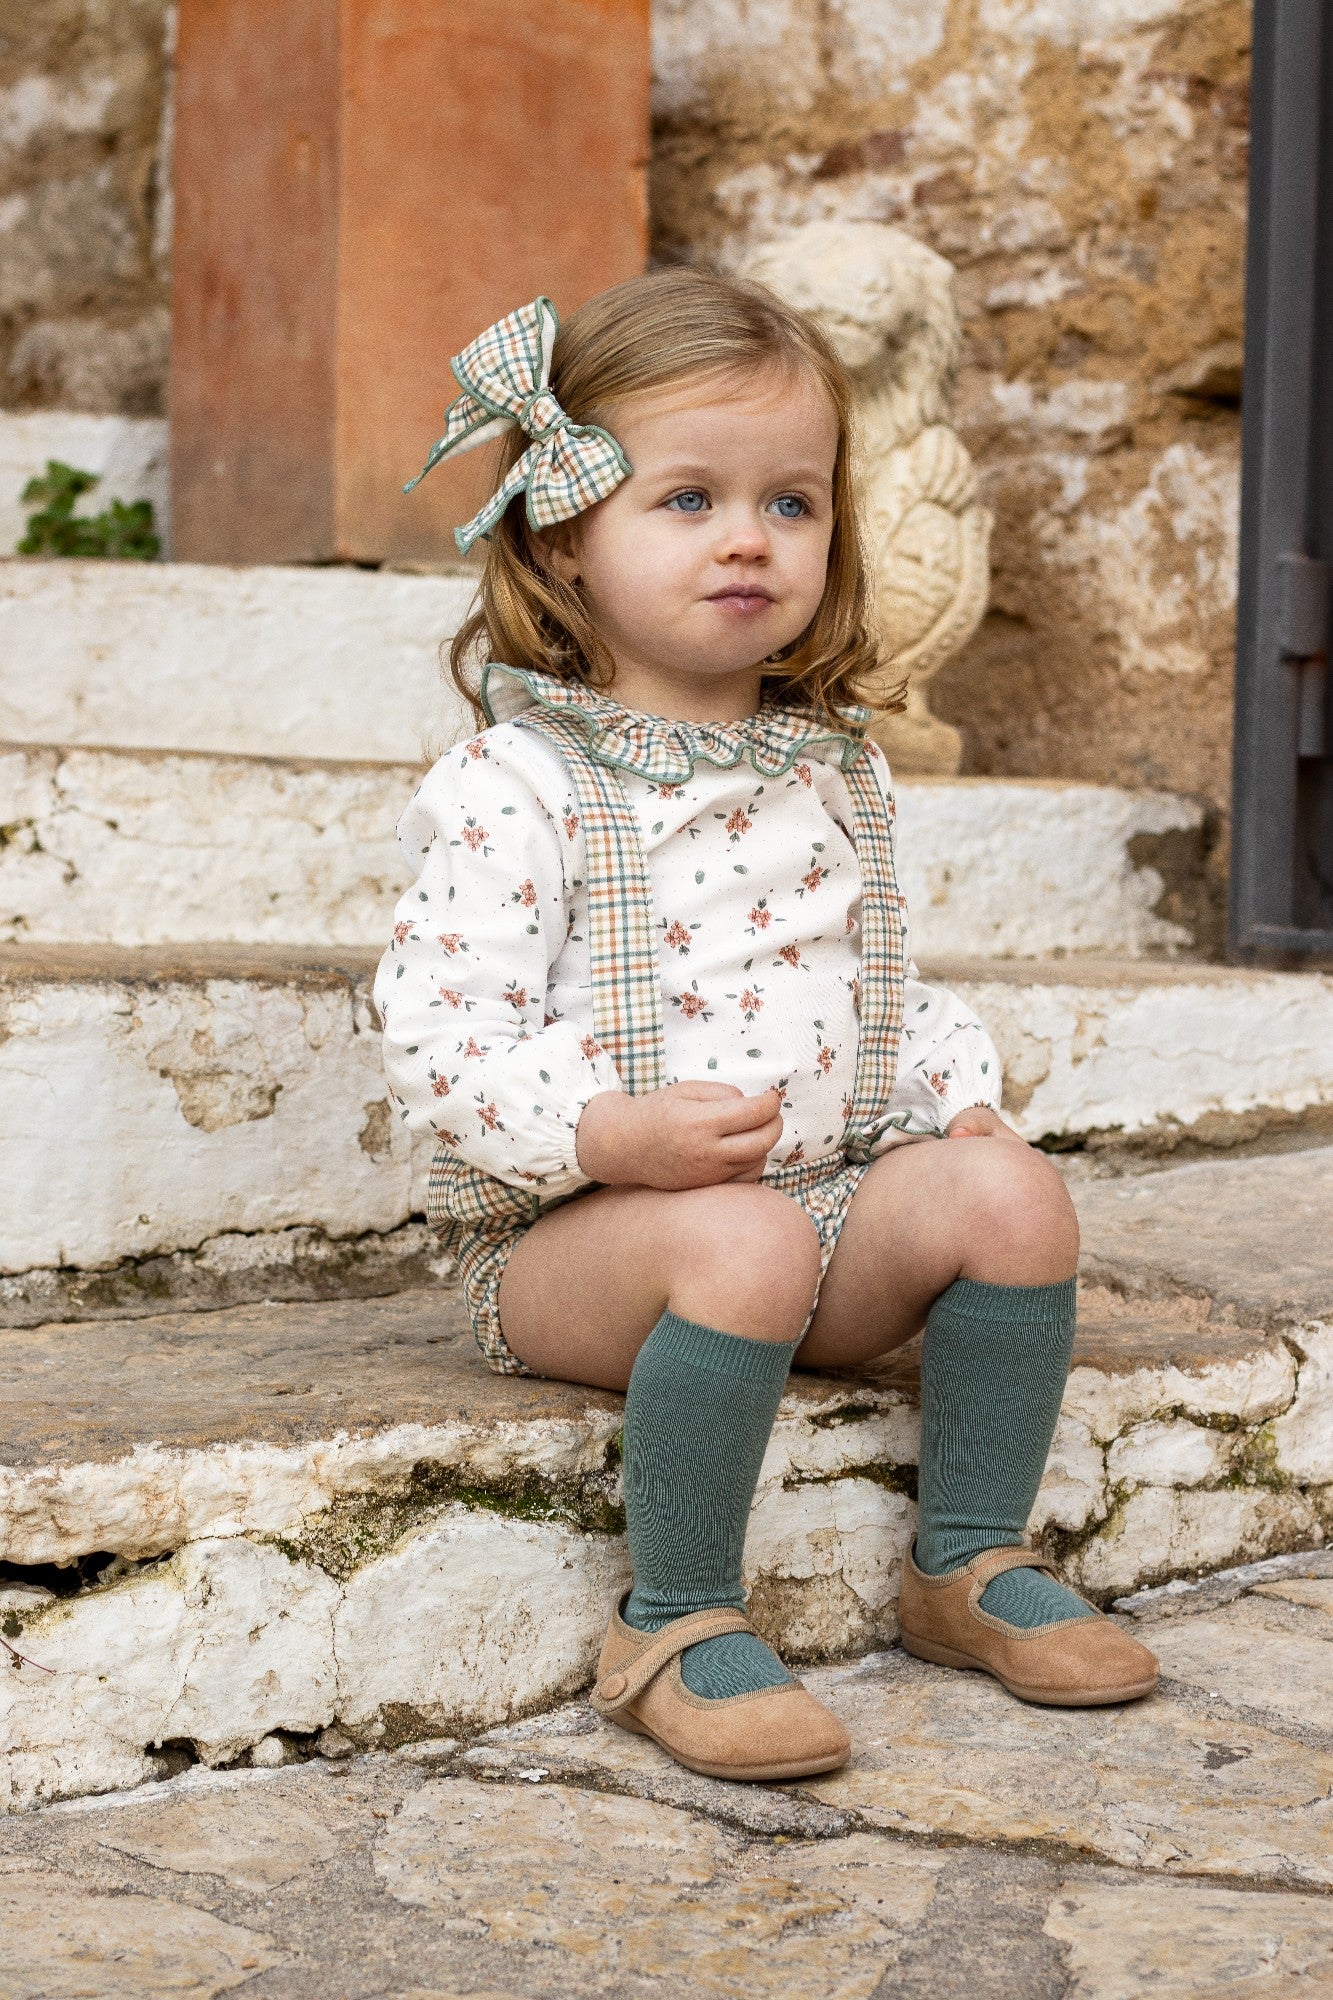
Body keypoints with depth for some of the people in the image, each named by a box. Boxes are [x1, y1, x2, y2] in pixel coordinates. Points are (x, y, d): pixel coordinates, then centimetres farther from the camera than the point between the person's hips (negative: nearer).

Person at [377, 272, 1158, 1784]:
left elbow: (885, 987, 22)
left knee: (1012, 1194, -16)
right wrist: (614, 1134, -29)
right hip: (574, 1237, -6)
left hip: (828, 1196, 6)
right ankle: (674, 1628, -20)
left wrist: (958, 1095, 3)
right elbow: (436, 1040, -15)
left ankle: (971, 1560, 0)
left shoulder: (837, 770, 12)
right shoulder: (517, 787, -9)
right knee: (748, 1240, -36)